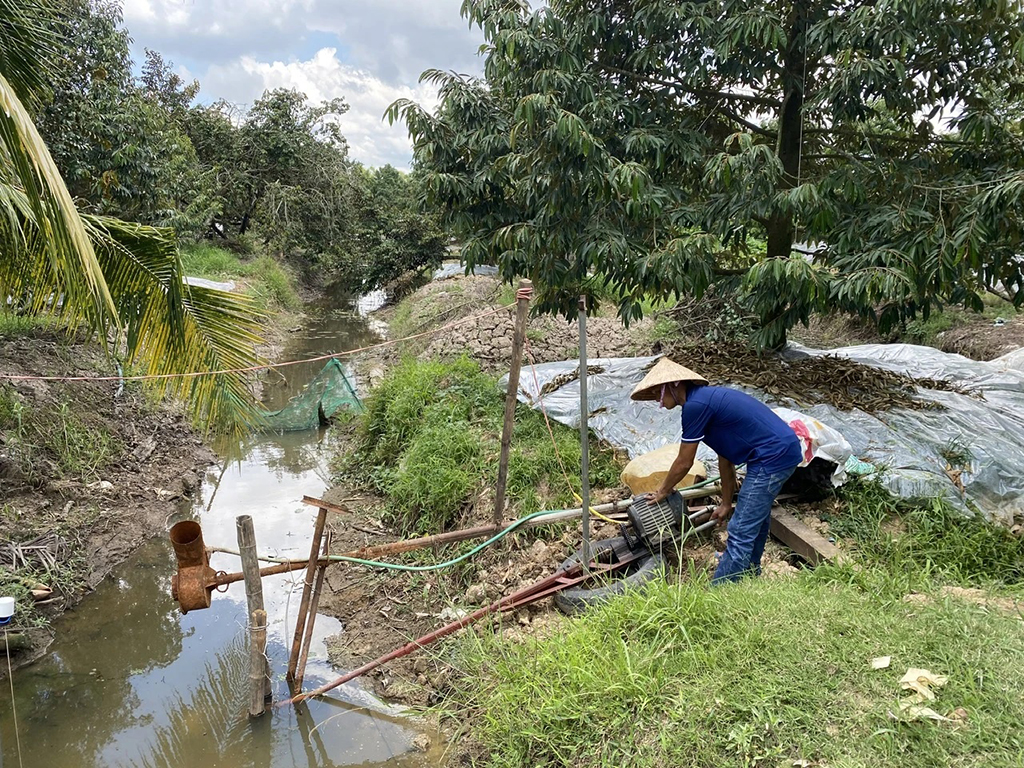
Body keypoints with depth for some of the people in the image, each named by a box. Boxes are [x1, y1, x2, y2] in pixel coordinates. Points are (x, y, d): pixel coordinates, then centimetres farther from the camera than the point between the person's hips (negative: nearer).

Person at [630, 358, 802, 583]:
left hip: (773, 458, -10)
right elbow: (726, 457, 20)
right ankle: (750, 571, 47)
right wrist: (726, 503, 26)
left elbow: (684, 463, -6)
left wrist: (662, 492, 11)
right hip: (784, 449, 10)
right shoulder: (708, 398, 14)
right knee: (756, 518, 28)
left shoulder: (696, 405, -16)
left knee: (741, 533, -5)